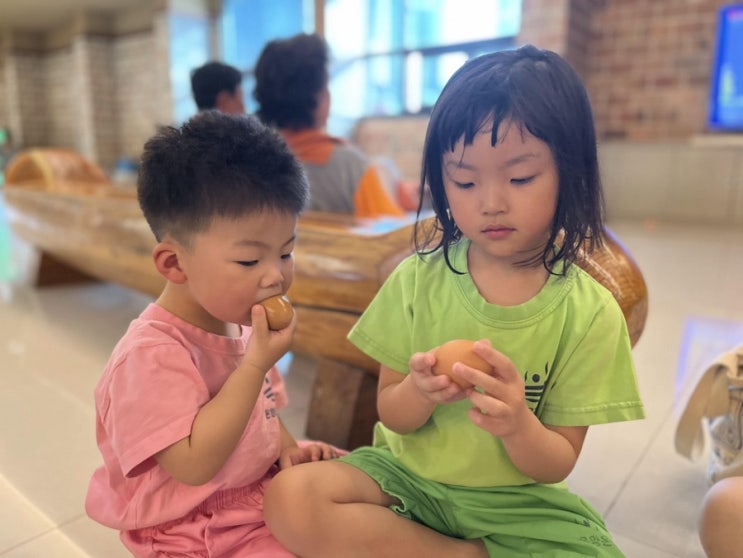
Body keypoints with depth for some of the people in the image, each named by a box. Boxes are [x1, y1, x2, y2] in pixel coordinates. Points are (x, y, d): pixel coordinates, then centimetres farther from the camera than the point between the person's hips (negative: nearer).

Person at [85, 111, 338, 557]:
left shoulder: (238, 323, 0)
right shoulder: (151, 354, -26)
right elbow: (194, 464, -31)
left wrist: (288, 448, -3)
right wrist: (256, 364, -32)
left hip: (265, 492, 8)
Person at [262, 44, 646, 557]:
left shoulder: (589, 313, -10)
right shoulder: (418, 279, -7)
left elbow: (557, 466, -6)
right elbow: (392, 415, -1)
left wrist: (517, 424, -28)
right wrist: (418, 393, -24)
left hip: (518, 500, -1)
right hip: (407, 475, 3)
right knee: (290, 499, -22)